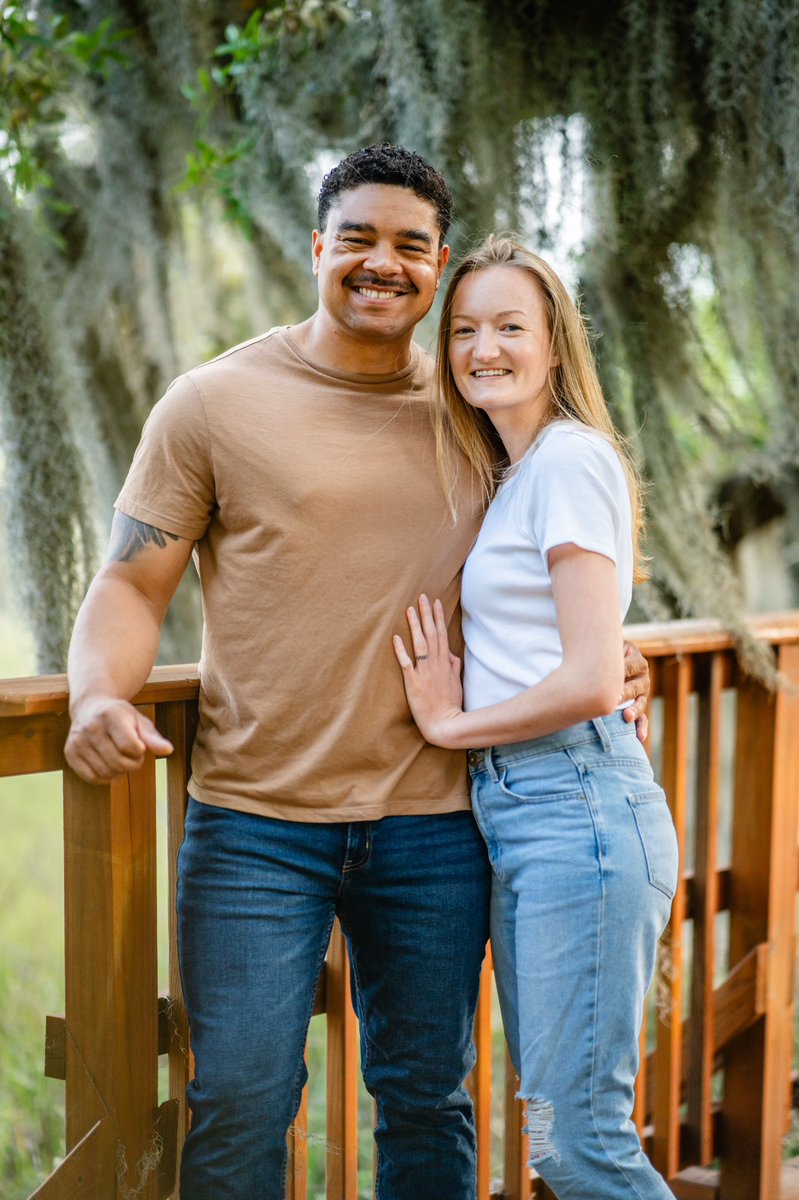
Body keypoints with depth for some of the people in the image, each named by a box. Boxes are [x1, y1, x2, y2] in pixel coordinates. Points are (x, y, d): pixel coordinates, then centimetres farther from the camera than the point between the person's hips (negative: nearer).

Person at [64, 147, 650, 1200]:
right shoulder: (216, 401, -1)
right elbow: (132, 582, -1)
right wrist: (100, 696, -21)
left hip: (434, 825, 3)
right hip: (255, 824, -3)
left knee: (429, 1101, 14)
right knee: (240, 1103, -1)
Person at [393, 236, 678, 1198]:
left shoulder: (571, 458, -9)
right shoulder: (513, 475, 19)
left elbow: (591, 683, -16)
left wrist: (452, 723, -6)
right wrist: (450, 705, 11)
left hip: (577, 802, -10)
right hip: (519, 810, 10)